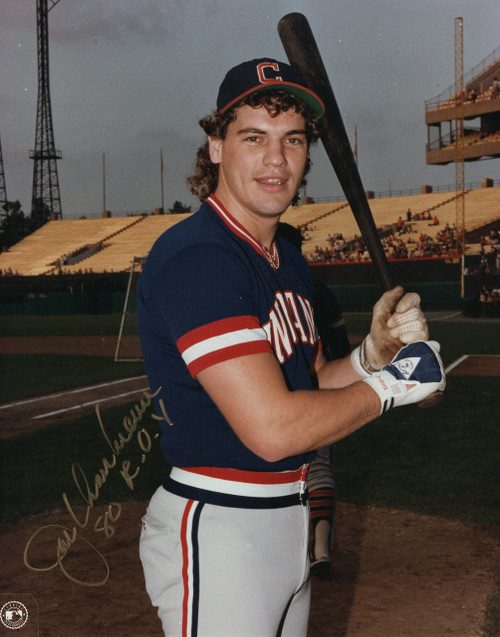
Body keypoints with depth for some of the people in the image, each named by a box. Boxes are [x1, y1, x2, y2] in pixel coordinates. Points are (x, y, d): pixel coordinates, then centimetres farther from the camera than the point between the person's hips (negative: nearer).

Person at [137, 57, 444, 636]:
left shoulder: (289, 261, 10)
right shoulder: (195, 258, -21)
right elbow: (272, 428, -27)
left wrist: (372, 354, -5)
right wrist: (388, 385, -13)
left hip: (289, 520, 9)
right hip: (216, 529, -9)